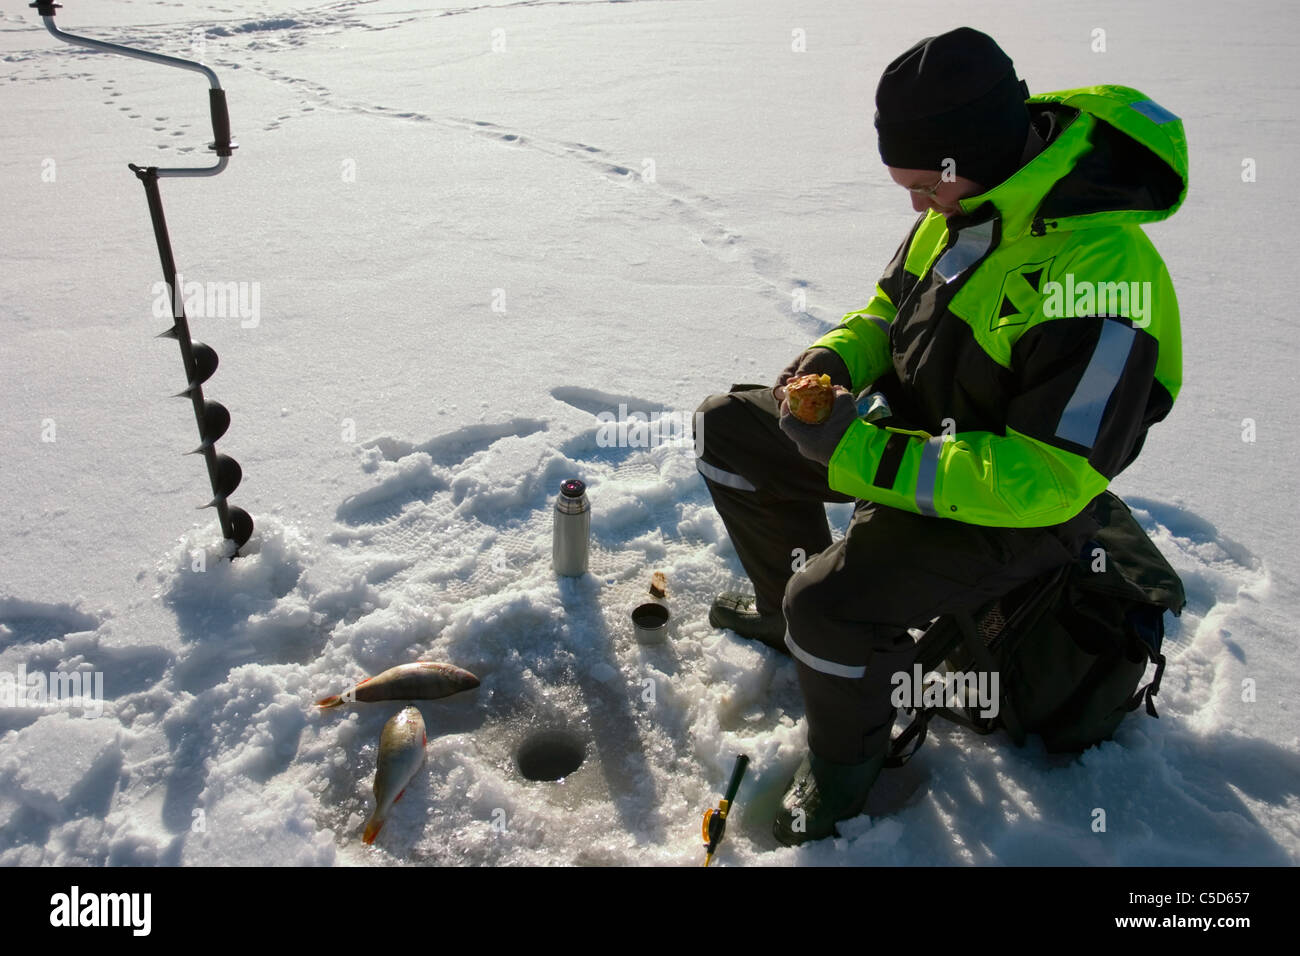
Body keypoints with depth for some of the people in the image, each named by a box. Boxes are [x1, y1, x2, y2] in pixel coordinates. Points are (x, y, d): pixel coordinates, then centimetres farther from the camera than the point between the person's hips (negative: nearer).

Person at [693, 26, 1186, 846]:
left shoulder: (1101, 275, -31)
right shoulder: (964, 201, -4)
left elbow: (1048, 480, -32)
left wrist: (862, 456, -33)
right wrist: (831, 358, -10)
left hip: (1007, 509, -8)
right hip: (915, 429, 9)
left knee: (829, 601, -31)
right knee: (728, 426, 7)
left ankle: (847, 762, 4)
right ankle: (787, 606, 25)